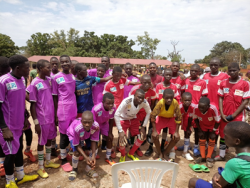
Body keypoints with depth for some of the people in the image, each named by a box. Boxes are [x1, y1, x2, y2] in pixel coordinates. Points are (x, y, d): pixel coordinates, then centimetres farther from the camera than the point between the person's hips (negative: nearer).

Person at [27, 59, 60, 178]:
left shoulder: (49, 80, 4)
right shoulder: (35, 84, -14)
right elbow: (33, 104, -12)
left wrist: (55, 115, 12)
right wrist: (36, 122, -12)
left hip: (51, 117, 6)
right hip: (42, 119, -6)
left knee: (49, 139, 18)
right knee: (41, 142, 8)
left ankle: (48, 162, 37)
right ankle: (40, 167, 26)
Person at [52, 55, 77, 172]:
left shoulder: (73, 76, 9)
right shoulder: (57, 78, -5)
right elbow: (54, 96, -4)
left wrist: (76, 108, 13)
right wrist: (56, 114, -5)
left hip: (74, 108, 5)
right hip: (63, 109, -5)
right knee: (64, 134, 4)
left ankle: (64, 153, 35)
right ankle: (63, 160, 21)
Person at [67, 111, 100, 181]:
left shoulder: (96, 126, -38)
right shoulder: (77, 128, -44)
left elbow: (93, 141, -24)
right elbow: (77, 145, -30)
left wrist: (93, 155, -34)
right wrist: (86, 158, -37)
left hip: (87, 135, 3)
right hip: (73, 135, -3)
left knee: (95, 148, -12)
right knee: (76, 152, -20)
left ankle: (88, 168, 14)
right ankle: (74, 169, 13)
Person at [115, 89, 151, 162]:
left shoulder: (144, 102, -25)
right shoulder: (126, 101, -37)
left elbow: (148, 113, -6)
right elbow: (116, 115, -33)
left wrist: (143, 127, -8)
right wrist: (120, 131, -32)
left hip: (134, 119, 4)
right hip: (123, 120, -4)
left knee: (142, 136, -4)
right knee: (122, 139, -18)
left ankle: (131, 154, 22)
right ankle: (122, 156, 16)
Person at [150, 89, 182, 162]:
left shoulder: (175, 103, -32)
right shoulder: (160, 103, -35)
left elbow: (178, 117, -19)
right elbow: (153, 116, -24)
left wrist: (176, 132, -18)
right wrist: (154, 130, -24)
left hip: (171, 118, 1)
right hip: (161, 118, -1)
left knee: (176, 137, -12)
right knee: (154, 135, -18)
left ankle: (165, 153, 13)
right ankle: (160, 154, 8)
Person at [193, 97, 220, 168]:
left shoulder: (213, 109, -43)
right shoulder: (196, 108, -35)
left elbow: (217, 121, -25)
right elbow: (195, 119, -13)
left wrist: (213, 131, -15)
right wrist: (200, 130, -9)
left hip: (212, 126, -2)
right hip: (203, 125, 2)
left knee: (212, 138, -7)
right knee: (202, 137, 0)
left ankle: (209, 158, 10)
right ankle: (203, 157, 16)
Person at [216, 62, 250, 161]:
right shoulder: (223, 83, 2)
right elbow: (220, 98, 4)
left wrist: (234, 115, -11)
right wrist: (222, 113, -4)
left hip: (238, 116, -3)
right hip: (225, 116, 4)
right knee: (223, 135, 13)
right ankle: (221, 155, 29)